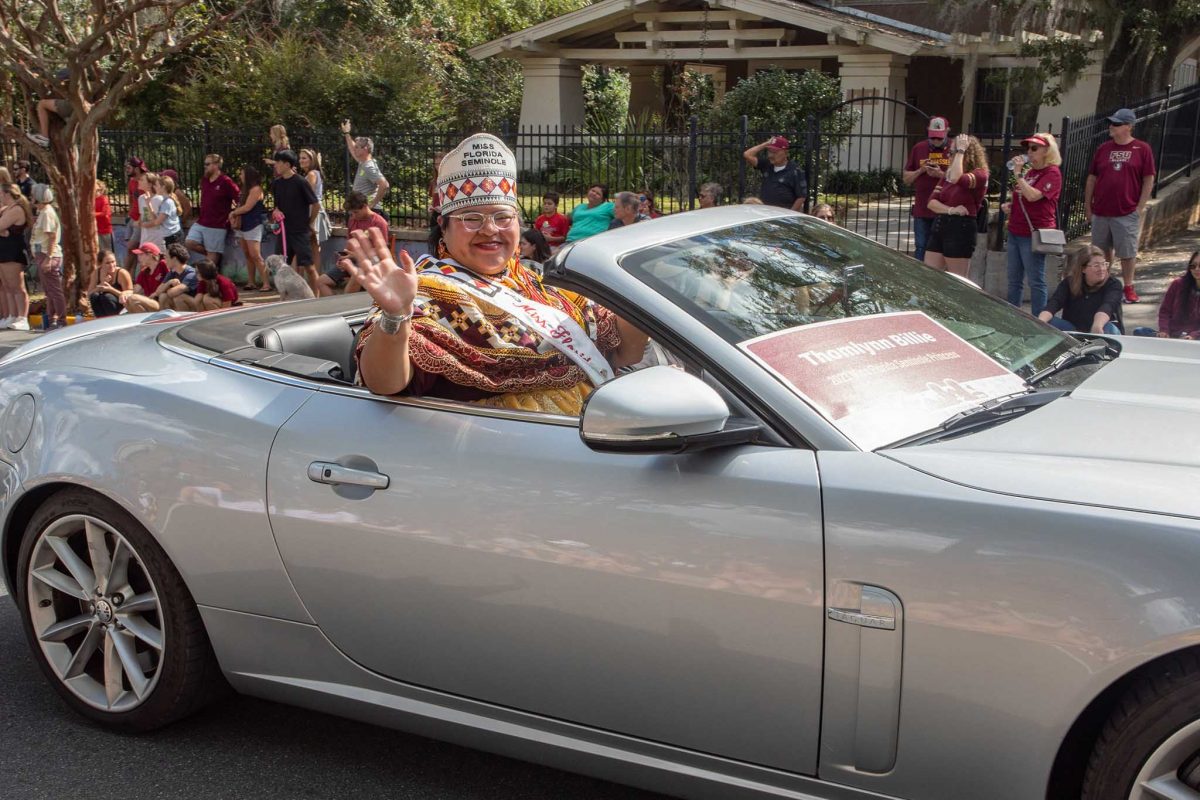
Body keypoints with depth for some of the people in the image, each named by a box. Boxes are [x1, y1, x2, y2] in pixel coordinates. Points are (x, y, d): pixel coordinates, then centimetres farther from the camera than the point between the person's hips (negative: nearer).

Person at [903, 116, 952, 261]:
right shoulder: (918, 148, 8)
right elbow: (906, 178, 13)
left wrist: (941, 174, -17)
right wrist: (920, 170, -6)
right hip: (921, 210, 3)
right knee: (921, 249, 8)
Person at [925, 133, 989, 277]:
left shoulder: (979, 174, -8)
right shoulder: (948, 174, 14)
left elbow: (956, 179, -29)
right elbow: (932, 202, 6)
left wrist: (960, 151, -18)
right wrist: (950, 210, -14)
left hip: (961, 229, -7)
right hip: (939, 227, 7)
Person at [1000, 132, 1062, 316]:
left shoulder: (1052, 173, -11)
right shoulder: (1029, 171, 15)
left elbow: (1032, 196, -25)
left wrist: (1018, 175, -21)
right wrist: (1009, 205, 9)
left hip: (1033, 233, -9)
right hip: (1015, 231, 9)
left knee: (1036, 281, -3)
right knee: (1014, 280, 14)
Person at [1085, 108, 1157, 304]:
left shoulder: (1142, 149, -2)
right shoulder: (1103, 149, 8)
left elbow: (1149, 180, -2)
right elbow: (1092, 179, 11)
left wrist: (1140, 208, -7)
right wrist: (1087, 206, 8)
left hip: (1127, 214, -4)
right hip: (1100, 212, 4)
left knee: (1128, 253, 3)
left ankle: (1129, 288, 15)